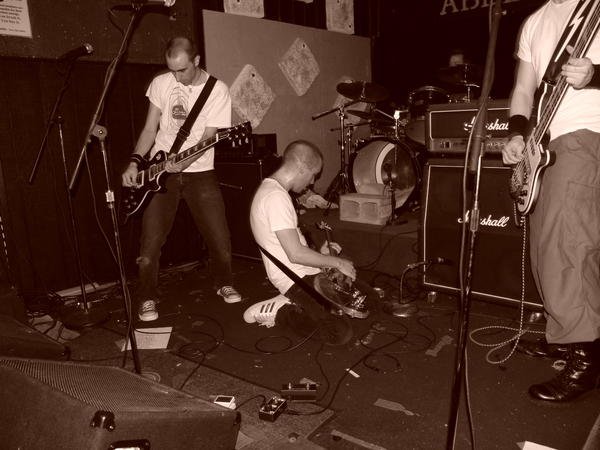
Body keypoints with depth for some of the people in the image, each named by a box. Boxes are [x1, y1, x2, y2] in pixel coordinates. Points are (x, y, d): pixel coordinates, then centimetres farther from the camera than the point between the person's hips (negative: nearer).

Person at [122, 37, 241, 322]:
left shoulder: (217, 90, -6)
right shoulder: (160, 83, 1)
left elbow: (208, 137, -12)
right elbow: (150, 129, 4)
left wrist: (183, 161, -28)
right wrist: (135, 162, -10)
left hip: (199, 172, -1)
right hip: (161, 171, 1)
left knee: (219, 238, -1)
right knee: (151, 241, -4)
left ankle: (223, 283, 26)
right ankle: (147, 299, 14)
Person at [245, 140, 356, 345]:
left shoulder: (269, 188, 11)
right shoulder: (277, 197, -22)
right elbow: (295, 254, -25)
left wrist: (319, 253, 12)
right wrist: (337, 262, -14)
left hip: (298, 273, 11)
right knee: (340, 333, -14)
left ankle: (288, 305, 11)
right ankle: (279, 312, -2)